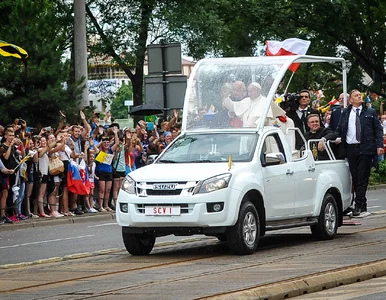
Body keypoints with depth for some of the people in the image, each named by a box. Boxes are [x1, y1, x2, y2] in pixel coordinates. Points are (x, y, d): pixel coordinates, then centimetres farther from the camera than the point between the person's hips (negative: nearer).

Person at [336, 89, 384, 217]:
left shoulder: (370, 112, 9)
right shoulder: (345, 113, 13)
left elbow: (378, 129, 7)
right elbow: (339, 130, 18)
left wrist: (379, 145, -4)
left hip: (365, 149, -2)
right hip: (351, 149, 2)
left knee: (362, 177, -8)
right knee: (355, 178, 2)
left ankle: (358, 205, -9)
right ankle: (362, 207, 8)